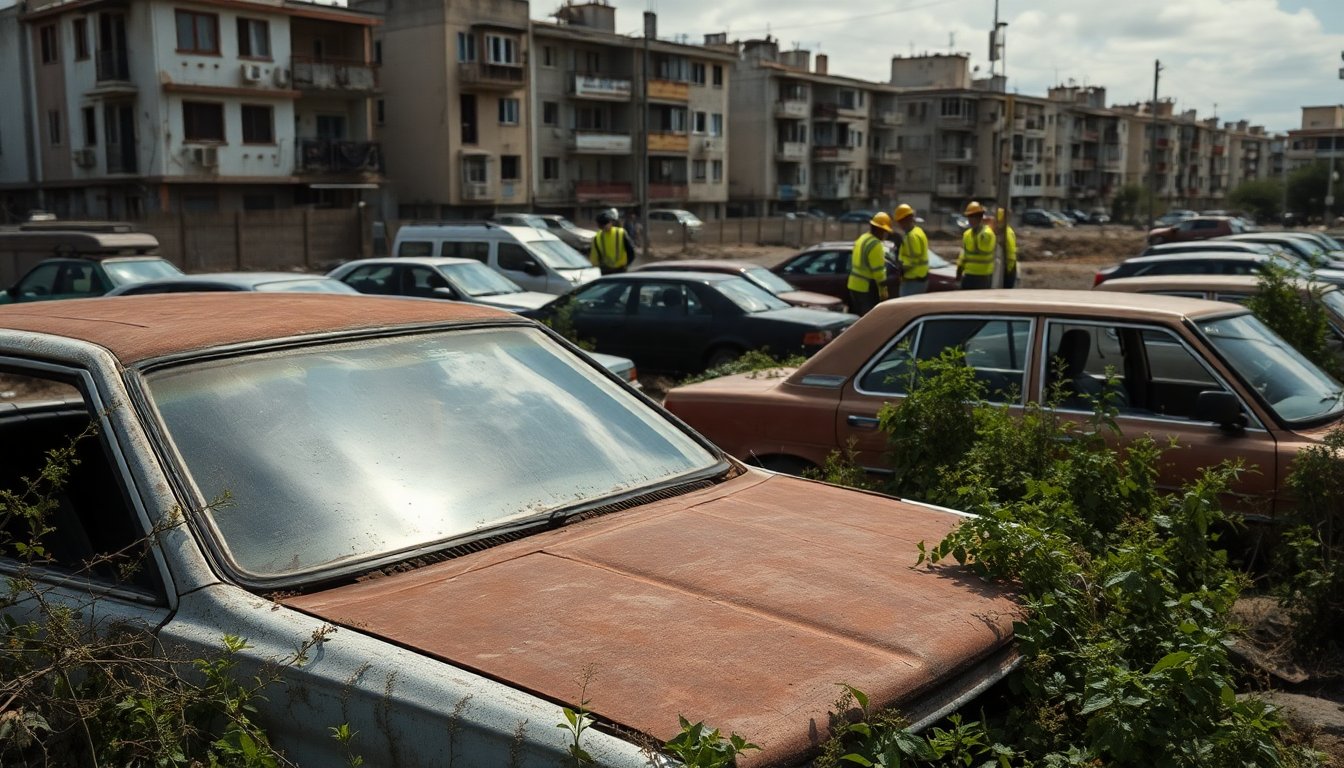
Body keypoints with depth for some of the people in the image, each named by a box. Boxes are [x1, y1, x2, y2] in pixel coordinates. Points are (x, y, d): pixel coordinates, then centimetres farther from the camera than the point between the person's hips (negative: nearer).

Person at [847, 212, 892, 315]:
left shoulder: (862, 238, 14)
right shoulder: (875, 244, -17)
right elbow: (878, 270, -19)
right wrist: (883, 290, -15)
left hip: (854, 285, 10)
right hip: (867, 288, -10)